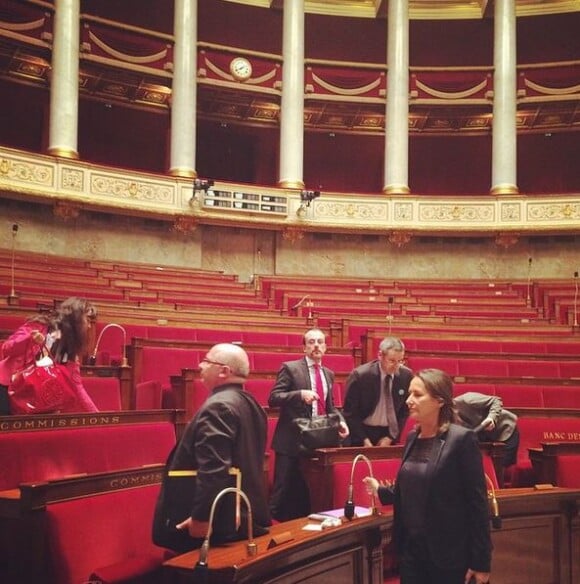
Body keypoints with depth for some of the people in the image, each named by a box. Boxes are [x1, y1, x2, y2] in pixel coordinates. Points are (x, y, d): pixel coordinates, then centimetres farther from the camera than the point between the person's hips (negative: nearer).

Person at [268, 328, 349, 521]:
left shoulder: (328, 374, 15)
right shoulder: (290, 368, -5)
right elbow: (273, 399, -13)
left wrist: (340, 422, 2)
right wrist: (300, 394, -27)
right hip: (292, 441, -6)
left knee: (307, 494, 12)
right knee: (283, 492, -3)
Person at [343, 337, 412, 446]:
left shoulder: (406, 375, -9)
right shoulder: (360, 375, -18)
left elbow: (405, 410, 2)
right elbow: (350, 412, -12)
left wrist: (391, 437, -5)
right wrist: (364, 439, -15)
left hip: (389, 432, 3)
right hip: (362, 431, -2)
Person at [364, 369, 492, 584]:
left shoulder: (462, 438, -13)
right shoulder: (412, 438, 7)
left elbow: (477, 503, -13)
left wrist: (480, 561, -14)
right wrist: (380, 490, 7)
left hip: (447, 554, -6)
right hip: (411, 549, 6)